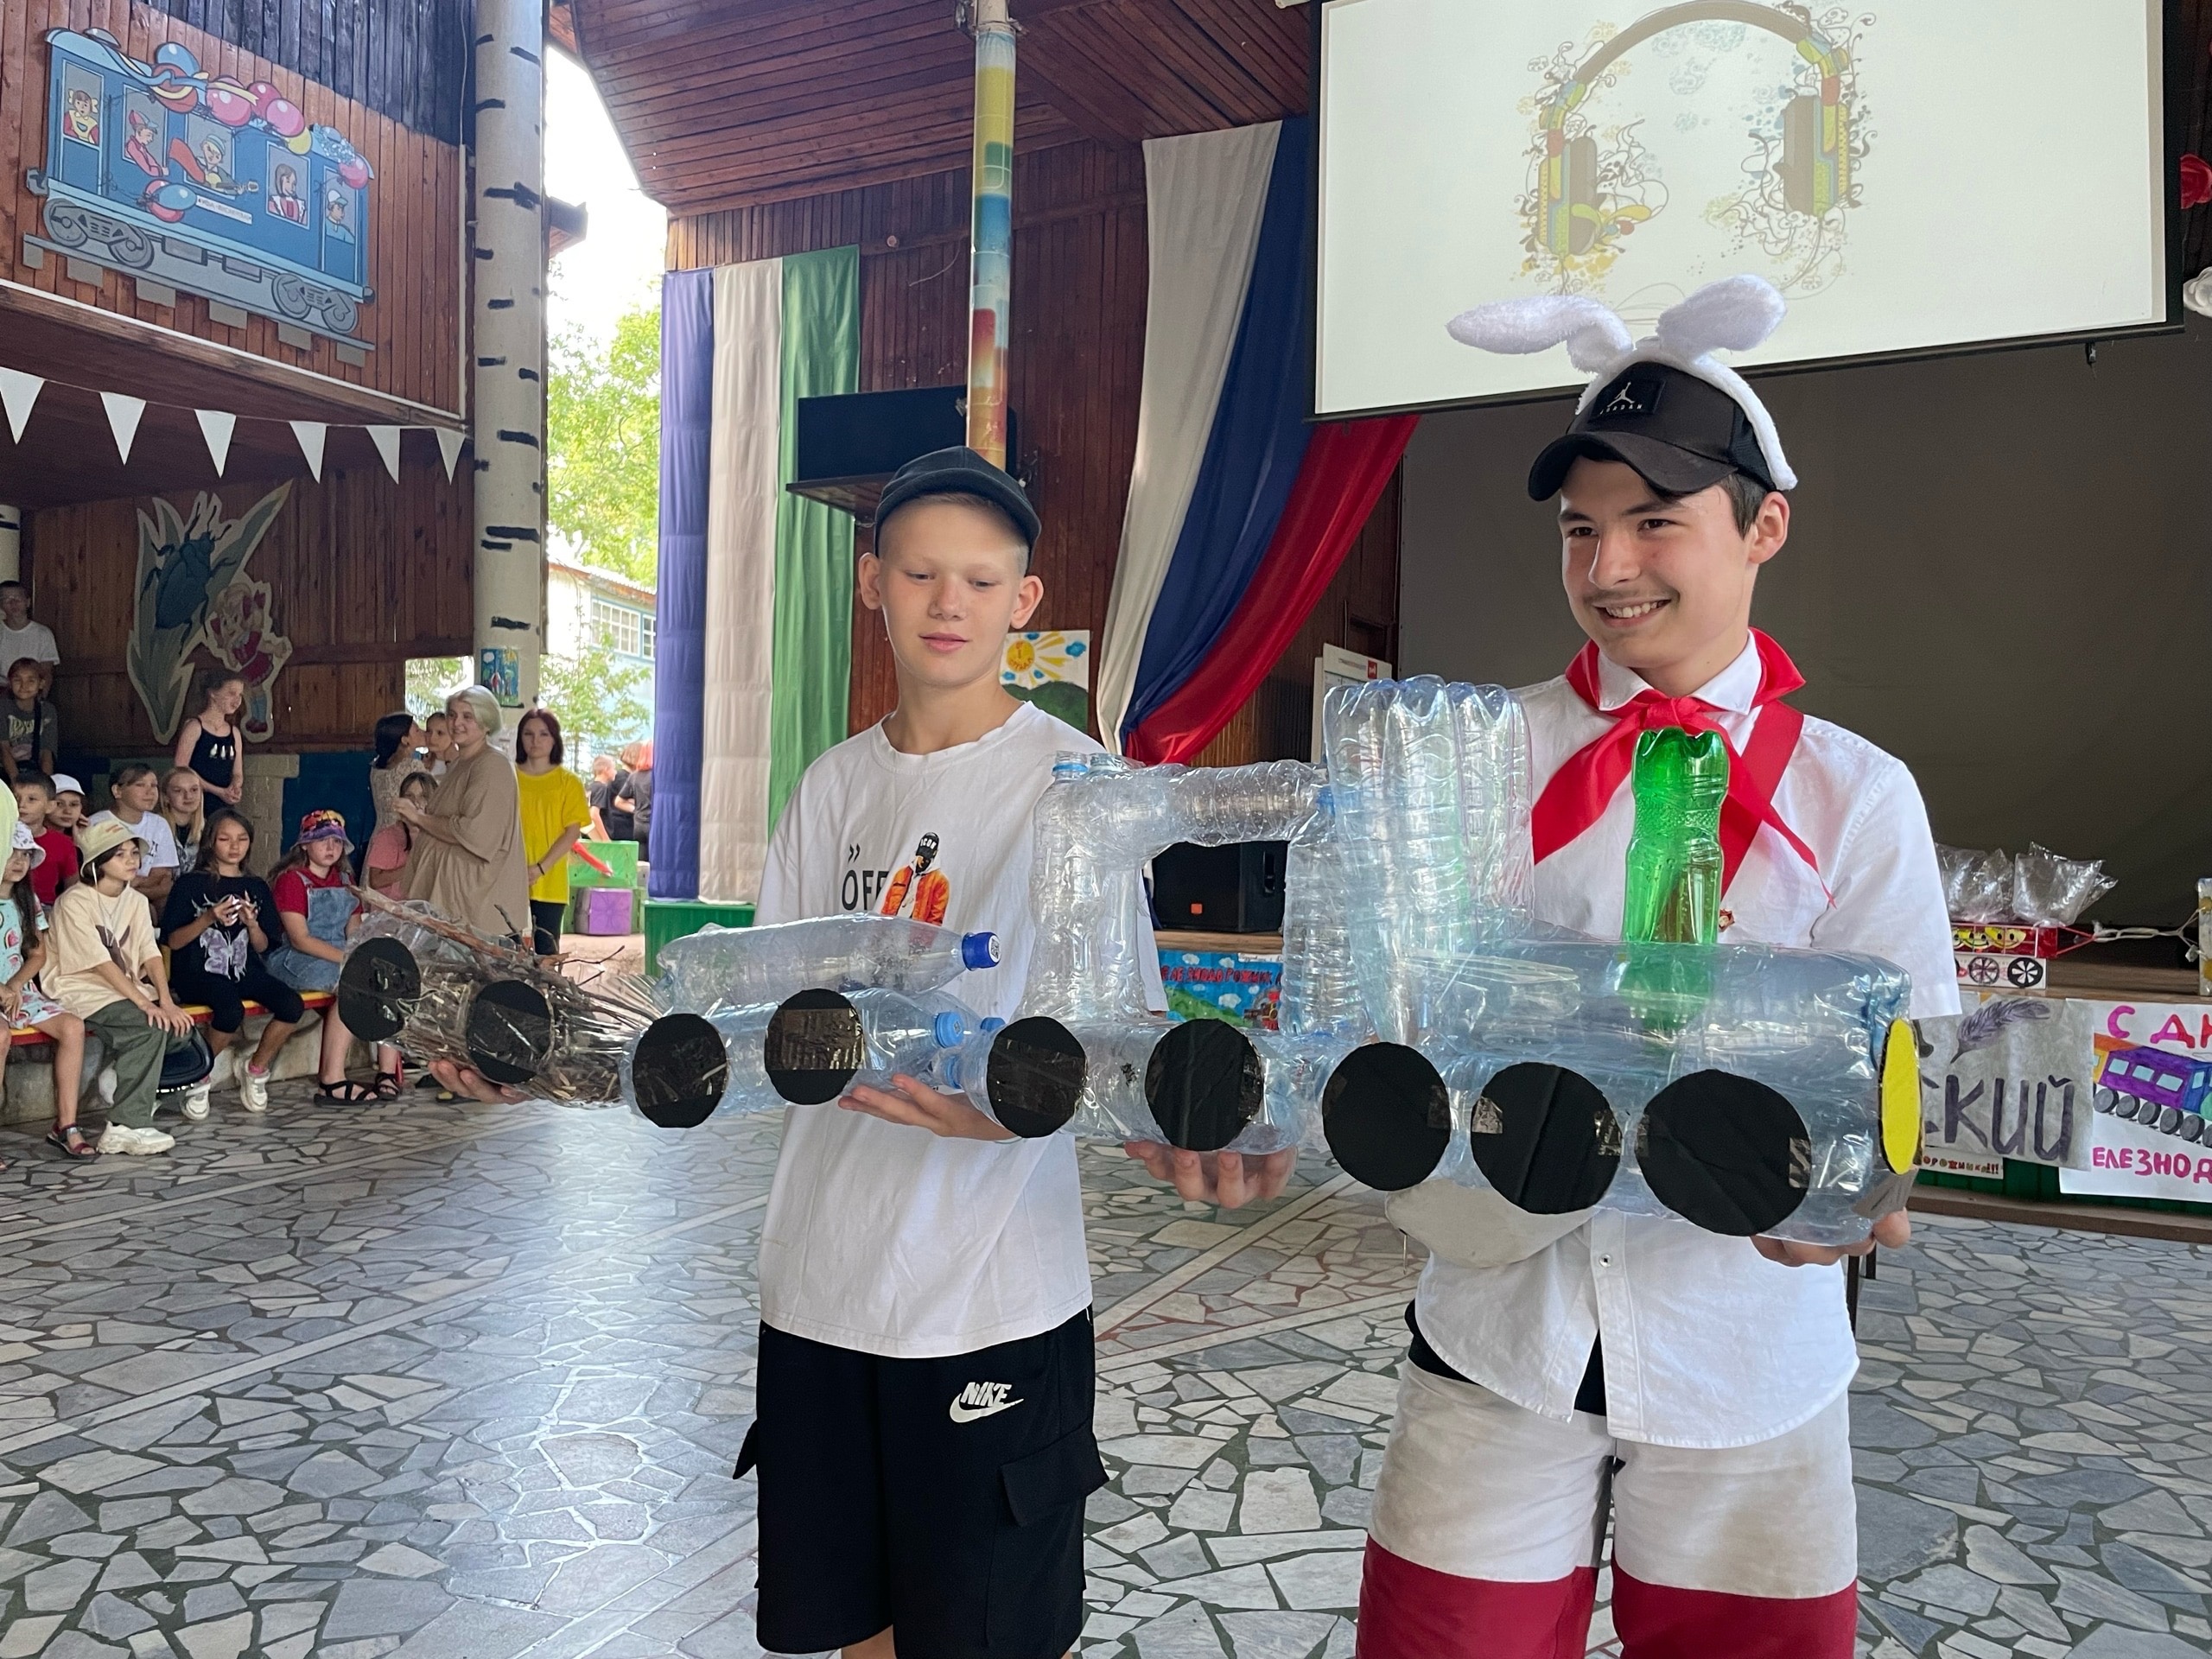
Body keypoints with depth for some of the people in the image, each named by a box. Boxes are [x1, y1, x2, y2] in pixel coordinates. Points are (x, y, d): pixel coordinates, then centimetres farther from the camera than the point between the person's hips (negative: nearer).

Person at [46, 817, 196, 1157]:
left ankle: (124, 1072, 5)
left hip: (125, 988, 7)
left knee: (181, 1027, -18)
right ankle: (127, 1128, -23)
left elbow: (151, 955, -1)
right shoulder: (75, 902, -12)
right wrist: (145, 1003, -26)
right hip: (80, 991, -7)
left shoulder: (136, 900, 9)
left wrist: (166, 1001, -17)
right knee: (151, 1027, -29)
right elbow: (100, 964, -19)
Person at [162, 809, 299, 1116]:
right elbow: (172, 941, -2)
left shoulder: (256, 887, 14)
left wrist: (252, 924, -9)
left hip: (245, 970, 4)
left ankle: (256, 1068, 4)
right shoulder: (190, 884, 2)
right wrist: (207, 919, -16)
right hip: (198, 973, -4)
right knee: (231, 1010, -35)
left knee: (292, 1005, -22)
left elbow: (263, 946, 11)